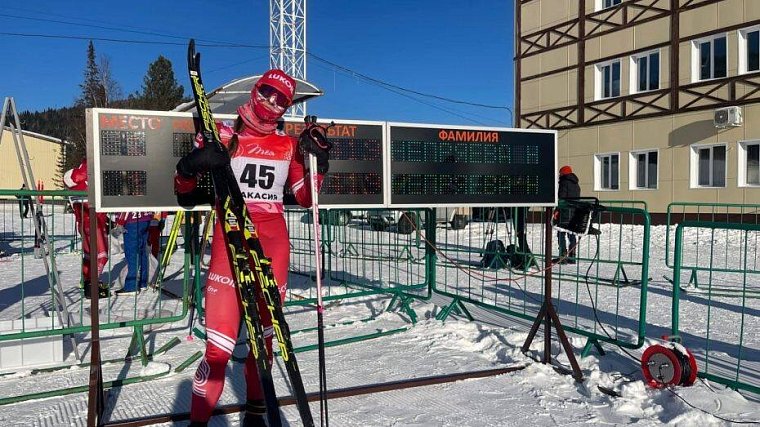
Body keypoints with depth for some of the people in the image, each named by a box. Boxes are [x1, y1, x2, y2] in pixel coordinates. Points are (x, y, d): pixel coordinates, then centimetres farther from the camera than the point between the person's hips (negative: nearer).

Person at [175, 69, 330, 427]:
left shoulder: (289, 145, 12)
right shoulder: (225, 136, 3)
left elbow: (305, 198, 15)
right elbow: (183, 189, 4)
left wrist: (318, 163, 1)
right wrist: (191, 165, -18)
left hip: (273, 242, 4)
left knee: (264, 333, 11)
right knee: (222, 341, -12)